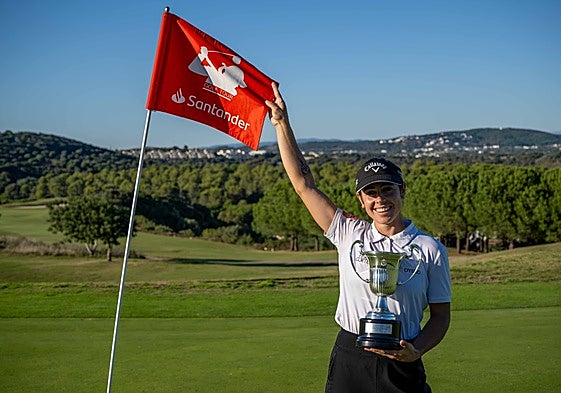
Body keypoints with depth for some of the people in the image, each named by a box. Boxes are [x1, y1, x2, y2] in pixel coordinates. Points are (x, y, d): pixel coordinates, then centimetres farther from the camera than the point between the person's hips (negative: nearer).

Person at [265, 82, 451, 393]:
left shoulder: (430, 249, 1)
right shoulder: (349, 234, 4)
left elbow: (440, 314, 4)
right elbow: (303, 184, 3)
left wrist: (416, 351, -14)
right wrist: (282, 124, 2)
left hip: (402, 367, -1)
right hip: (348, 360, 1)